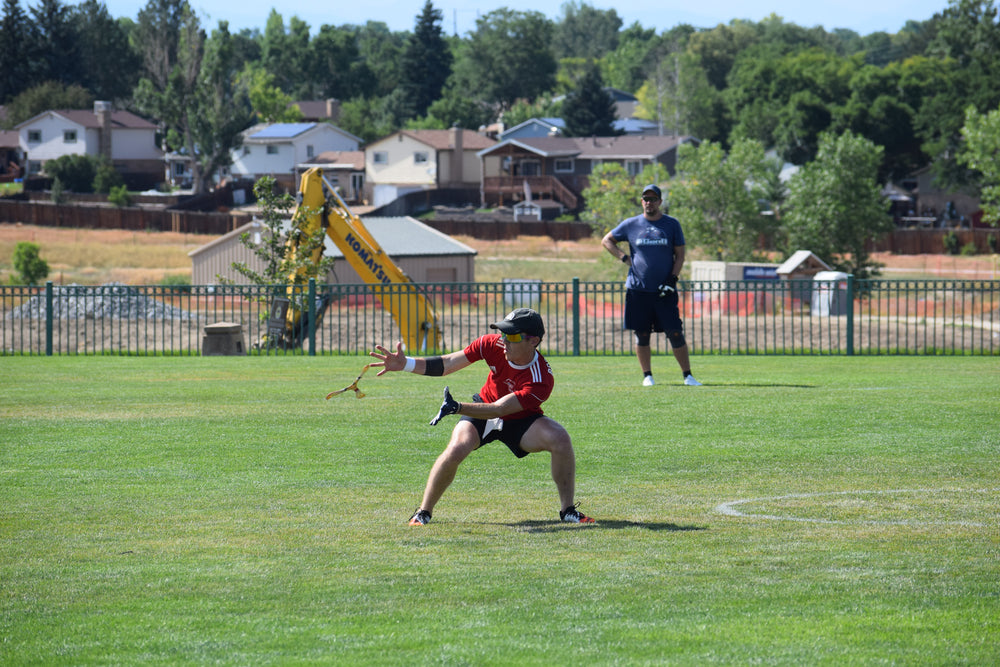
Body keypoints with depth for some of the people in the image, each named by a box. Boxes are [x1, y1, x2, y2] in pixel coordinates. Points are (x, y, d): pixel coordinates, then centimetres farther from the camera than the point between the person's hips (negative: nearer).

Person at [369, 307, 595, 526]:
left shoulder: (540, 381, -34)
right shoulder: (493, 344, -23)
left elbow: (498, 409, -39)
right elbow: (447, 364, -20)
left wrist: (457, 408, -52)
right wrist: (406, 364, -33)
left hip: (520, 421, -2)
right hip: (483, 412, 2)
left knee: (559, 438, -30)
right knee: (456, 449, -28)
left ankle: (568, 510, -12)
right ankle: (423, 513, -9)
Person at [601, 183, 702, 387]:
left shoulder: (672, 224, 6)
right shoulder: (630, 224, 6)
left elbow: (679, 255, 7)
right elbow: (607, 240, 16)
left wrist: (672, 279, -6)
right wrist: (624, 258, 3)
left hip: (665, 291, -1)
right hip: (638, 289, 1)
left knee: (675, 333, -5)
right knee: (642, 334, 3)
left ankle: (687, 375, 0)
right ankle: (647, 375, 13)